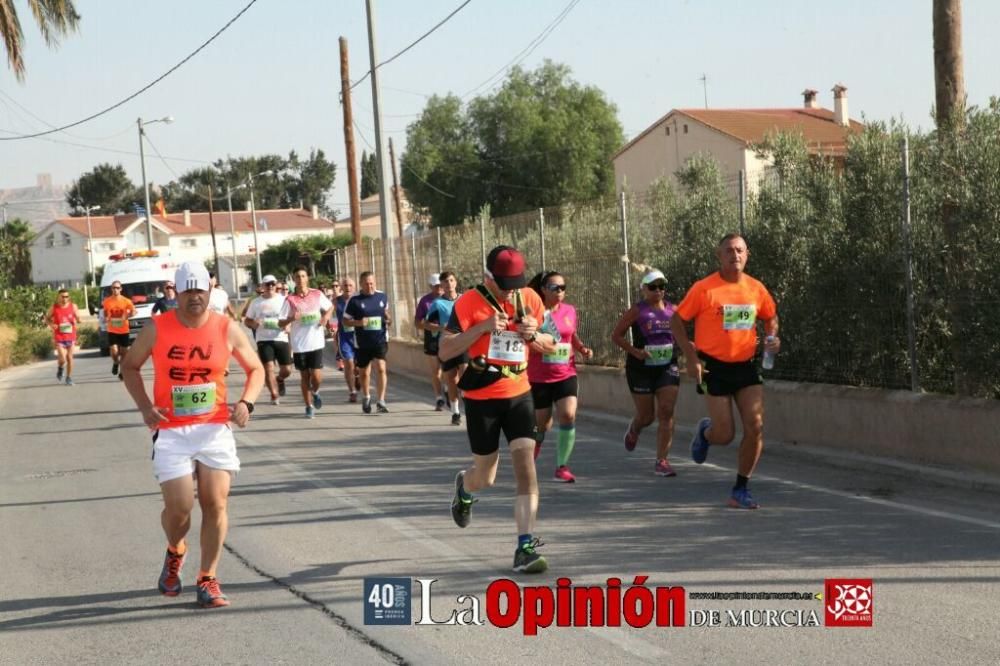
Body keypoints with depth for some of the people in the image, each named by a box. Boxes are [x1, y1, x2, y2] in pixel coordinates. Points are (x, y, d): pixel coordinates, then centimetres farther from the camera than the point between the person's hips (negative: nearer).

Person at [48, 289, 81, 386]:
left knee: (70, 358, 6)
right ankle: (60, 368, 22)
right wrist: (51, 324, -12)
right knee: (62, 359, -12)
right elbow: (48, 319, 9)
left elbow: (78, 318, 6)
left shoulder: (73, 306, -1)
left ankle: (69, 378, 20)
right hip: (59, 337, -2)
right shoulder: (54, 308, -4)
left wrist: (77, 320, -18)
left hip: (71, 336, 2)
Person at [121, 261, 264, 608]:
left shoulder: (227, 329, -1)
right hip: (171, 432, -1)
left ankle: (207, 579, 10)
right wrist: (145, 407, -3)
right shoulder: (157, 329, -3)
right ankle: (175, 552, 27)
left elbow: (255, 369, 11)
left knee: (215, 504, -4)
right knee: (179, 507, -7)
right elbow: (130, 365, 10)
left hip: (215, 429, 1)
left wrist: (246, 402, -7)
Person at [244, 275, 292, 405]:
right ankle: (275, 395, -3)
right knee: (268, 368, -12)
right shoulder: (256, 303, 7)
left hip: (281, 339, 1)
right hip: (264, 340, -1)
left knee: (287, 370, 1)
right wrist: (254, 324, -11)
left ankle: (279, 380, 36)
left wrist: (289, 327, -11)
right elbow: (247, 320, 12)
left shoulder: (283, 300, 6)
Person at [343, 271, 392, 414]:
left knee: (381, 368, -17)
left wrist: (389, 319, -1)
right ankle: (366, 397, 39)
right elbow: (345, 320, -2)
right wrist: (358, 323, -20)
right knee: (364, 372, 14)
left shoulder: (382, 296, 2)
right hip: (362, 342, 0)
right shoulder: (354, 301, -7)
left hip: (380, 340, 0)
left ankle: (381, 401, -15)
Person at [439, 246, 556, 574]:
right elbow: (444, 351, -15)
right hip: (481, 399, -3)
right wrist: (483, 327, -25)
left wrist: (535, 335, -11)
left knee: (526, 469, -11)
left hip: (519, 395, 3)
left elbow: (549, 345, 12)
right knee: (485, 477, 9)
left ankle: (525, 548, -9)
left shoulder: (529, 299, 0)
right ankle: (464, 487, 47)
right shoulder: (469, 302, -12)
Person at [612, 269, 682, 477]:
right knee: (646, 416, 6)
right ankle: (633, 430, 43)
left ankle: (662, 461, -6)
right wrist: (635, 351, -17)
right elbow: (616, 335, -3)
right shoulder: (637, 311, -5)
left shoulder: (672, 310, 6)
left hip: (667, 367, 3)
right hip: (641, 368, -3)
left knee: (666, 413, -10)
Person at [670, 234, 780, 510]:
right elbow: (677, 321, -5)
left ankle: (741, 490, 7)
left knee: (755, 426, -8)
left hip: (745, 366, 4)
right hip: (714, 367, -4)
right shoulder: (704, 289, -11)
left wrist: (772, 338, -2)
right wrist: (692, 358, -13)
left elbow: (771, 317, 19)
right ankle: (705, 432, 35)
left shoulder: (756, 289, 1)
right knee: (724, 435, -5)